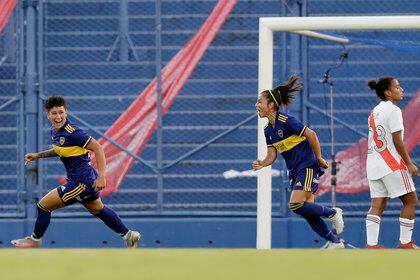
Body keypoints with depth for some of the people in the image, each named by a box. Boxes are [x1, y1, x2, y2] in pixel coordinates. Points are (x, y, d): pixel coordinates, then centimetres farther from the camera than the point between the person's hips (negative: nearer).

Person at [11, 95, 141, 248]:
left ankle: (35, 240, 23)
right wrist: (38, 155, 13)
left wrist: (101, 176, -27)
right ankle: (128, 235, 38)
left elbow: (97, 148, -23)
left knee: (43, 206, 1)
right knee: (98, 210, 28)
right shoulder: (55, 131, 2)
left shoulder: (72, 132, -25)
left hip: (81, 182, -9)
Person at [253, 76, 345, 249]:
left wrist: (319, 158, -11)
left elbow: (311, 135, -17)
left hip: (308, 167, -9)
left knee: (296, 205, -21)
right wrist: (262, 164, -14)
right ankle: (335, 242, 12)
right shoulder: (268, 130, 7)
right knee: (307, 210, 3)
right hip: (295, 172, 9)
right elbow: (272, 155, 7)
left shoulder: (286, 121, -18)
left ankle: (333, 213, -1)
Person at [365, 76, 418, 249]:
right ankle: (405, 242, 0)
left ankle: (371, 244, -5)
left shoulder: (375, 111, 15)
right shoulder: (393, 110, -11)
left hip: (373, 163, 8)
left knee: (377, 206, 4)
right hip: (392, 165, -8)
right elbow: (397, 141, -15)